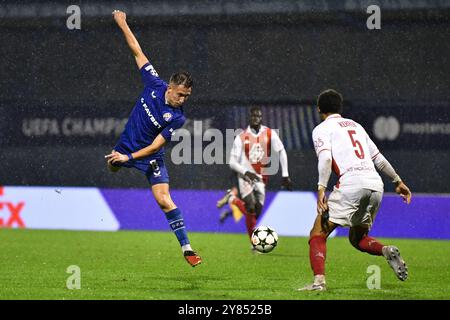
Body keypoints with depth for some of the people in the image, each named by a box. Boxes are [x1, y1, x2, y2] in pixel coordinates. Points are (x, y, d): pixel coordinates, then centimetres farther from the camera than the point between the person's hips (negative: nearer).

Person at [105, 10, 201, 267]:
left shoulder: (177, 118, -24)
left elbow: (156, 146, -23)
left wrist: (130, 157, -29)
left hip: (150, 157, -5)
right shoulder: (155, 84, -16)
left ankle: (186, 248, -15)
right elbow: (138, 52, -10)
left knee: (165, 200, -18)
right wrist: (122, 24, -10)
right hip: (125, 146, 5)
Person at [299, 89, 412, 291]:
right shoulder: (355, 125, 27)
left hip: (351, 183, -6)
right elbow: (378, 158, 27)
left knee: (318, 234, 1)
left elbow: (325, 158, -10)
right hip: (376, 185, 6)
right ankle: (387, 251, -8)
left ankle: (319, 280, -18)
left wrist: (321, 189, -16)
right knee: (357, 238, 21)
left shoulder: (322, 129, 8)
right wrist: (398, 181, 35)